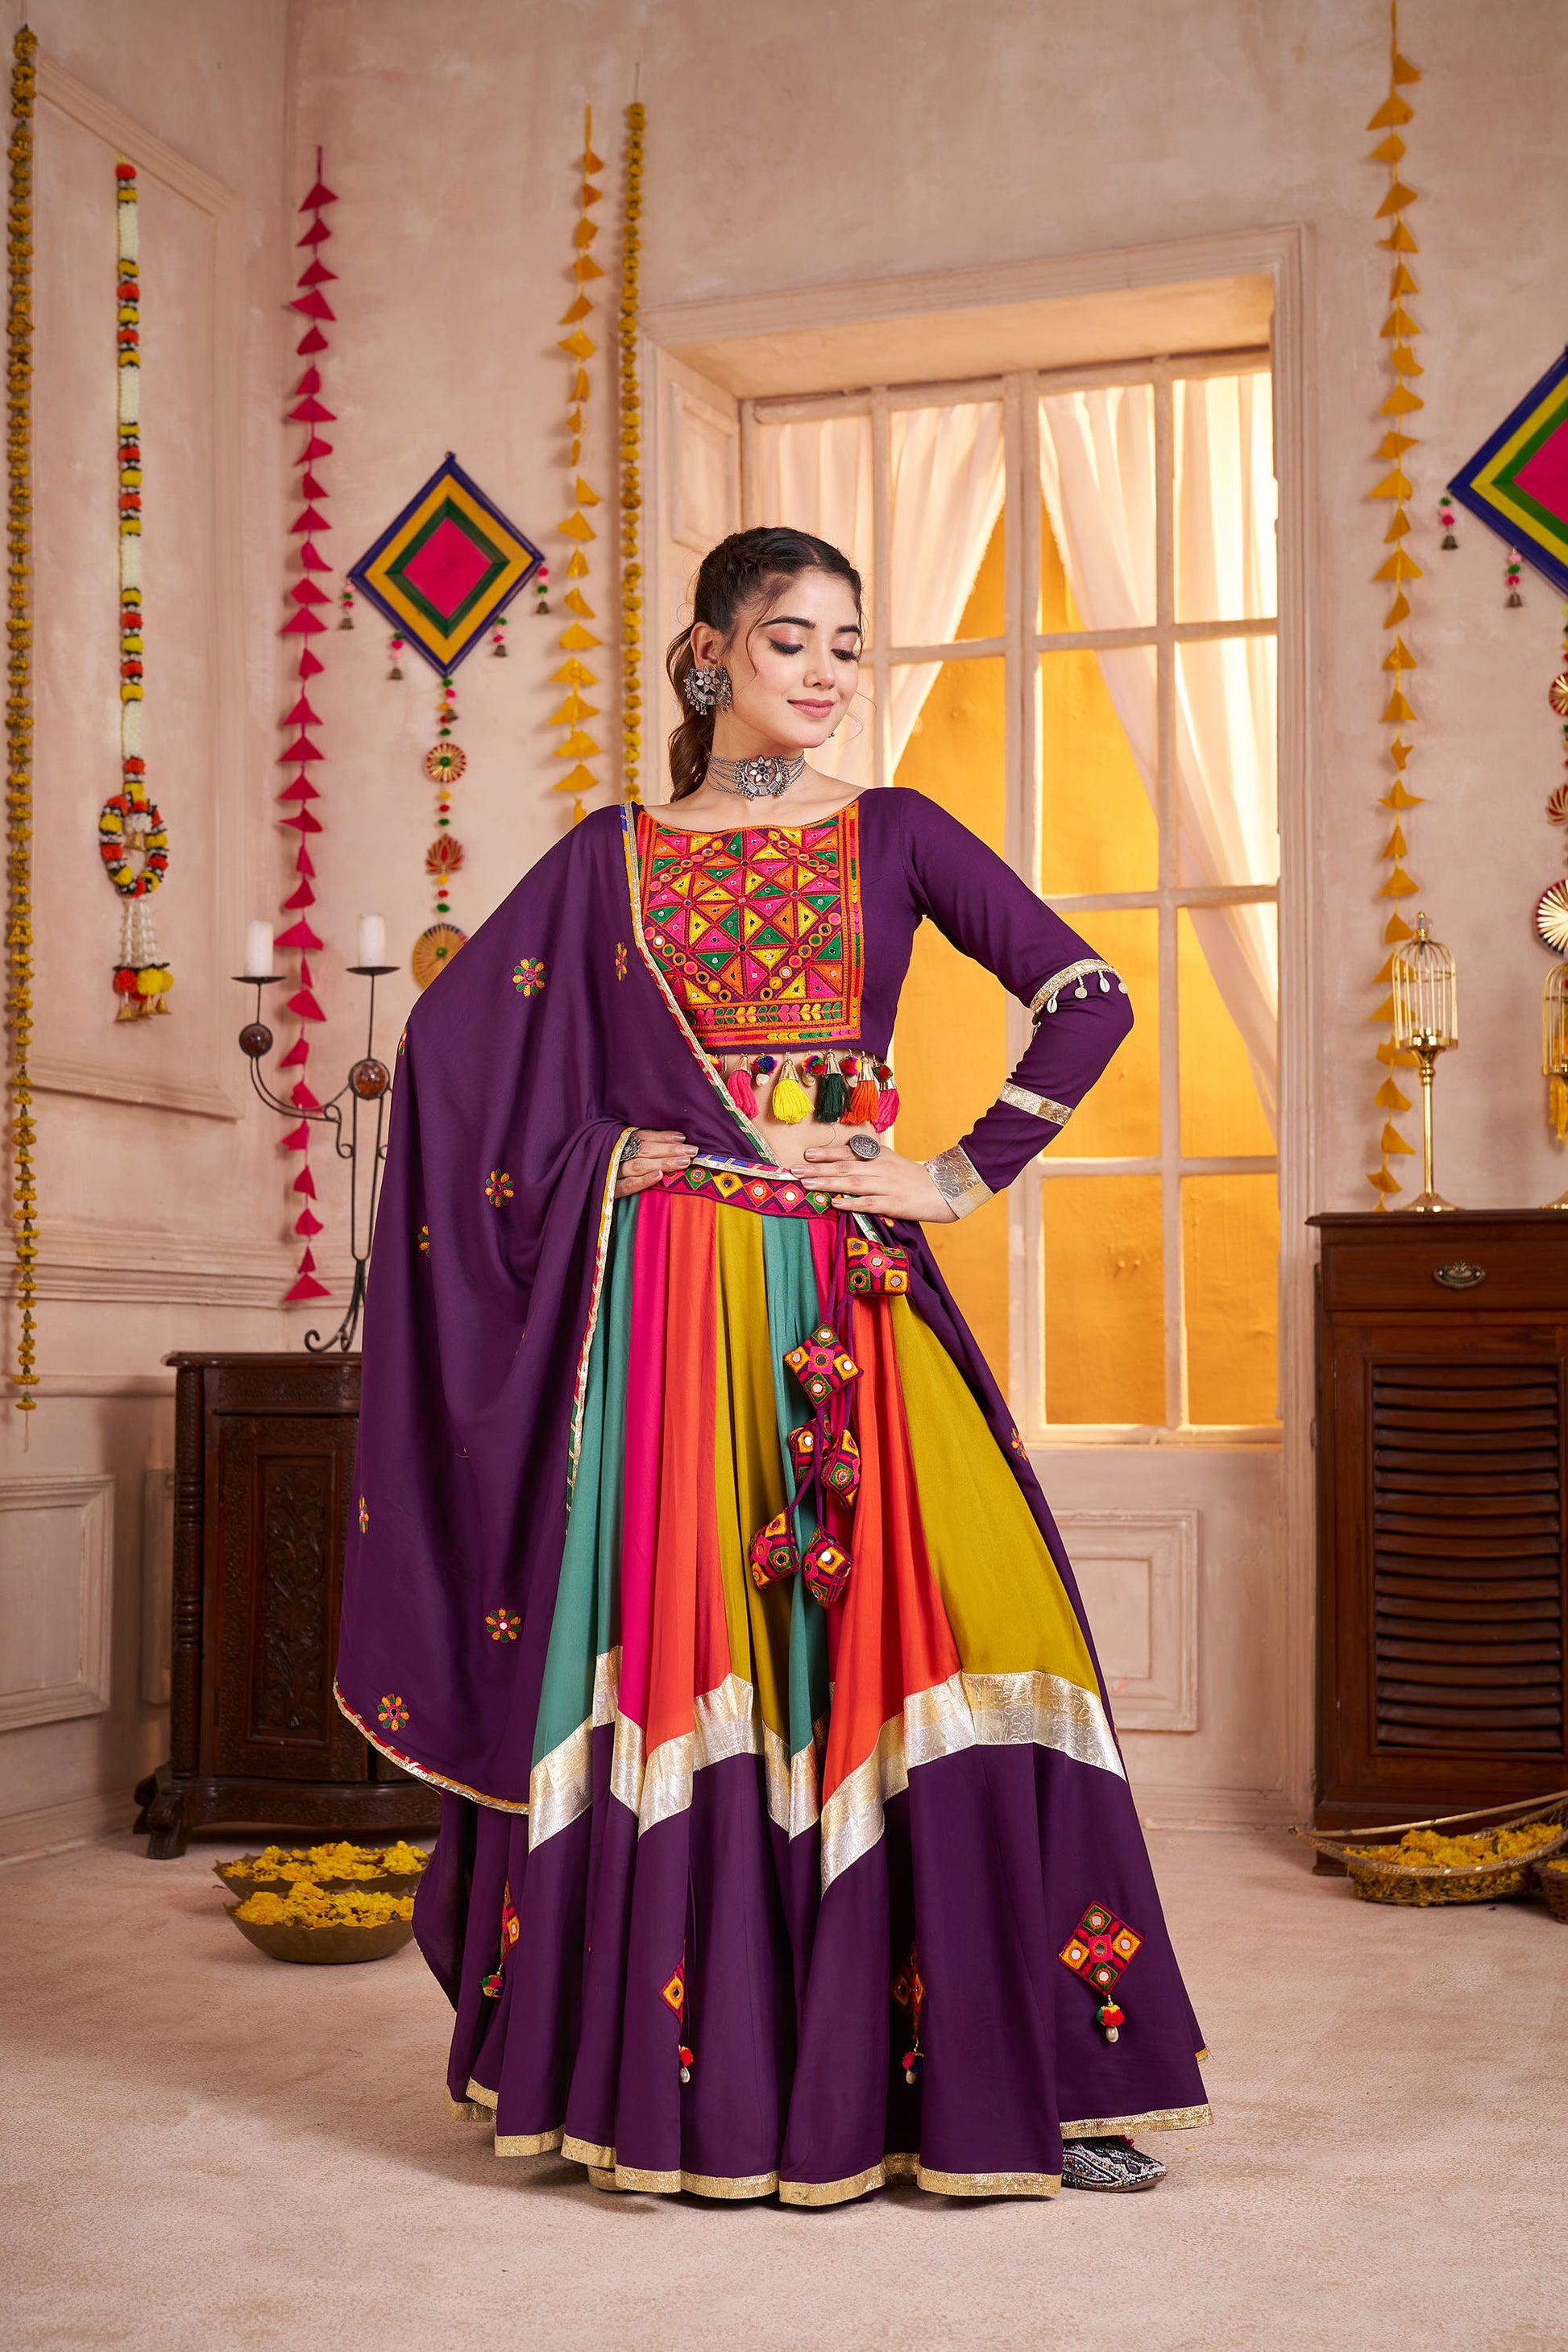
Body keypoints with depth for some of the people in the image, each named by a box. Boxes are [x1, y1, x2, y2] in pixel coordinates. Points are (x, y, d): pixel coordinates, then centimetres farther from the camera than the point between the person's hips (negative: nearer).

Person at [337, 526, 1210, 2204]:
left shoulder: (894, 837, 11)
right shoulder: (612, 857, 11)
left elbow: (1087, 998, 6)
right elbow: (453, 1043, 4)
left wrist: (969, 1173, -2)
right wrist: (699, 1151, -4)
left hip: (847, 1297, 0)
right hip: (665, 1304, 0)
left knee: (902, 1639, -9)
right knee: (677, 1652, -2)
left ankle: (1013, 2075, 1)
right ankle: (677, 2081, 11)